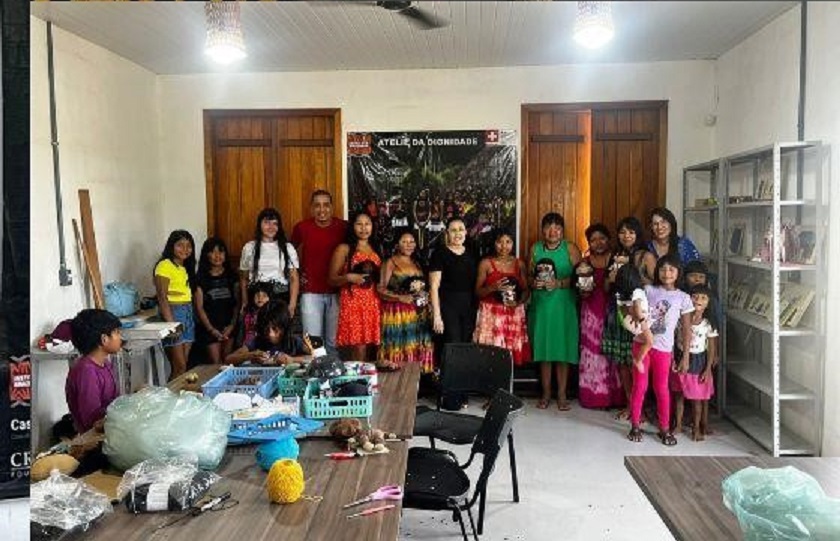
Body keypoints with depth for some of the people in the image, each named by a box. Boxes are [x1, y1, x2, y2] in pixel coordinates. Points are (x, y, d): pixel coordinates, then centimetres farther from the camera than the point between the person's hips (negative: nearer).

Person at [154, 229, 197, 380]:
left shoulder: (186, 267, 16)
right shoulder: (165, 265, -8)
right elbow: (162, 297, -14)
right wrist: (171, 323, -19)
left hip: (188, 314, 8)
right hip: (173, 313, -8)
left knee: (183, 365, 8)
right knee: (179, 367, -7)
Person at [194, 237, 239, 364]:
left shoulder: (231, 275, 6)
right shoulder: (201, 278, 0)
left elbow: (237, 302, 6)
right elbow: (199, 307, -2)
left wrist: (232, 325, -4)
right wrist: (211, 329, -8)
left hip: (229, 326, 2)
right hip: (210, 327, -2)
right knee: (216, 363, -4)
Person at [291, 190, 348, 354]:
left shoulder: (343, 227, -3)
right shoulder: (301, 227, -1)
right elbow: (294, 254, 17)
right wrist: (298, 275, 7)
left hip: (336, 292, 0)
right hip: (311, 293, 0)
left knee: (334, 342, 7)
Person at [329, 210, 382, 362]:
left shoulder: (376, 250, 18)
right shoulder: (344, 249, 2)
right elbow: (332, 280, 0)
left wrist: (377, 277, 7)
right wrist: (348, 277, -17)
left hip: (373, 303, 5)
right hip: (352, 302, -5)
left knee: (368, 347, 1)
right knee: (359, 348, -10)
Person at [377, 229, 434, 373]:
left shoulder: (417, 263, 18)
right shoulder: (390, 262, -1)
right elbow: (381, 289, -9)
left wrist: (425, 296, 4)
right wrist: (401, 297, -21)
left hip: (417, 313, 6)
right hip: (398, 313, -6)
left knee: (416, 347, 3)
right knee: (399, 348, -9)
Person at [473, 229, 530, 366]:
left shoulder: (519, 264, 9)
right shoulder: (486, 263, 1)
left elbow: (526, 290, 9)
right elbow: (478, 292, 0)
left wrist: (519, 302, -10)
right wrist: (493, 287, -18)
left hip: (514, 315, 2)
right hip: (491, 314, -2)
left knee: (512, 354, -1)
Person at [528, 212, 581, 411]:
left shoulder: (571, 248, -1)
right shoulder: (535, 248, 8)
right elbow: (529, 275, 10)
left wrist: (559, 283, -19)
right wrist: (534, 283, -11)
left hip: (563, 305, -2)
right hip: (541, 304, 2)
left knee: (562, 349, 0)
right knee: (543, 348, 5)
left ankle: (562, 394, 12)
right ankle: (546, 393, 18)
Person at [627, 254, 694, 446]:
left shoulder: (683, 298, 0)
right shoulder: (648, 290, 2)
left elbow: (687, 329, 2)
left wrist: (685, 356, 1)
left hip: (663, 349, -1)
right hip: (642, 343, 1)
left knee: (662, 389, 9)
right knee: (639, 386, 6)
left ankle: (664, 428, 22)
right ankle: (635, 426, 17)